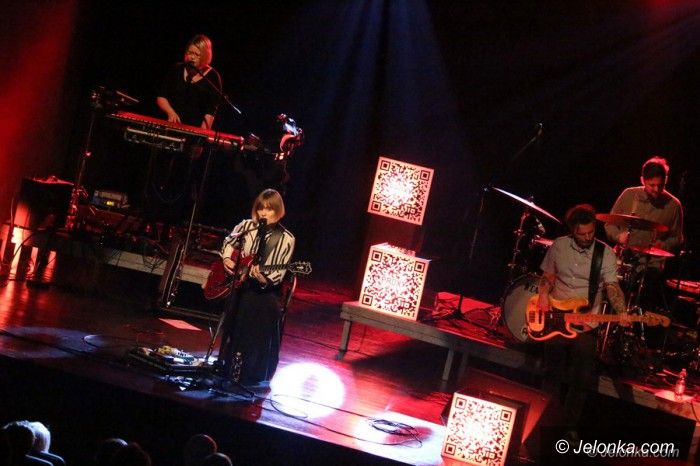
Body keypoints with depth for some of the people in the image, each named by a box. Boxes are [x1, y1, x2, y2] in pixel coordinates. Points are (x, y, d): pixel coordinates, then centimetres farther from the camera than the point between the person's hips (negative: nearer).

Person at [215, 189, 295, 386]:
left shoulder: (285, 239, -12)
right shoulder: (246, 226, 0)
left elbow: (278, 272, -14)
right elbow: (229, 241, 19)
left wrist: (263, 279, -32)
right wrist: (227, 258, 2)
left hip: (263, 295, -4)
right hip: (238, 288, 4)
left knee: (258, 337, -1)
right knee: (232, 331, 18)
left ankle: (252, 376, 15)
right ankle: (226, 368, 35)